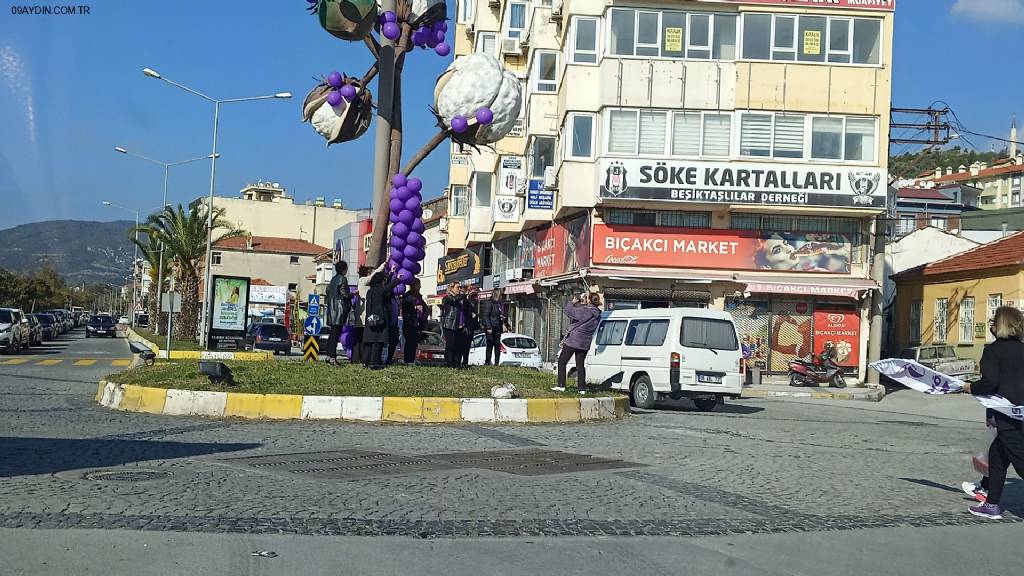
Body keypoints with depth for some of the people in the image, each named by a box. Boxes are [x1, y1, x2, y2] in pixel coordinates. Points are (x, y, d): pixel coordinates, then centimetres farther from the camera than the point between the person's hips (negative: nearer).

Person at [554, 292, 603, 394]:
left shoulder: (585, 311, -18)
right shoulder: (598, 315, 5)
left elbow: (568, 311, -15)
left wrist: (573, 302, 0)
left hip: (573, 340, -7)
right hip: (585, 343, 7)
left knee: (562, 362, 4)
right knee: (580, 365, 15)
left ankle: (561, 386, 0)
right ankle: (582, 388, 12)